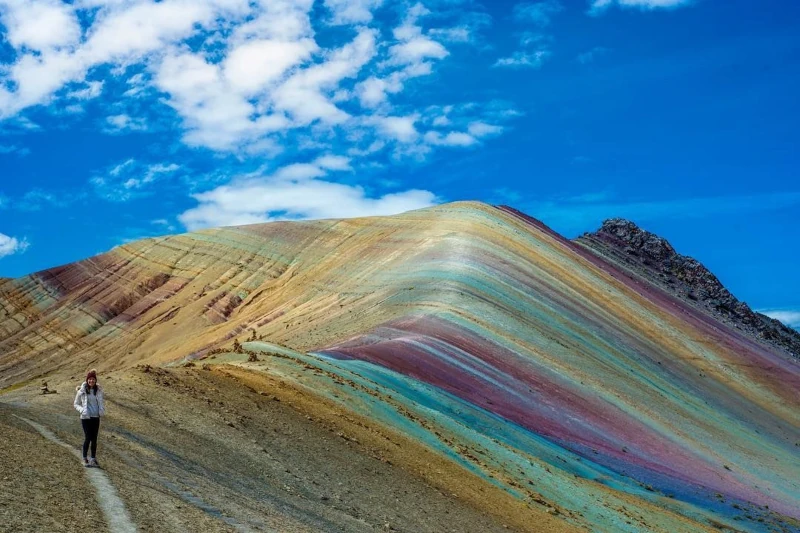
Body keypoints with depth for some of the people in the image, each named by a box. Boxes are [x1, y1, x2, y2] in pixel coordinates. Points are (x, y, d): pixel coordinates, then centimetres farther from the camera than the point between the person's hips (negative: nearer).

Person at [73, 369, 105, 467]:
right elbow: (76, 404, 3)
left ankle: (93, 459, 16)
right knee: (88, 438, -6)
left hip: (96, 418, 3)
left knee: (94, 439, 7)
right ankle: (84, 459, 7)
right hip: (86, 418, -3)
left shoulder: (98, 390, 3)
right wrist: (82, 410, -14)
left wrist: (102, 410, 1)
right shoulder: (82, 391, -6)